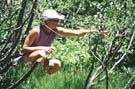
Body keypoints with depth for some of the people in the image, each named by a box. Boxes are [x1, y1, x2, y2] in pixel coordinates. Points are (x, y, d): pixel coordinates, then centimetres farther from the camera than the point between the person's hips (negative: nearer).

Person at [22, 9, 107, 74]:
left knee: (57, 64, -19)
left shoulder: (56, 31, -9)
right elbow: (24, 48, -22)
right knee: (41, 54, -37)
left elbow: (77, 32, -12)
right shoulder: (36, 31, -24)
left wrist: (93, 31, -22)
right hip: (28, 57, -6)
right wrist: (42, 48, -31)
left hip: (39, 58, 6)